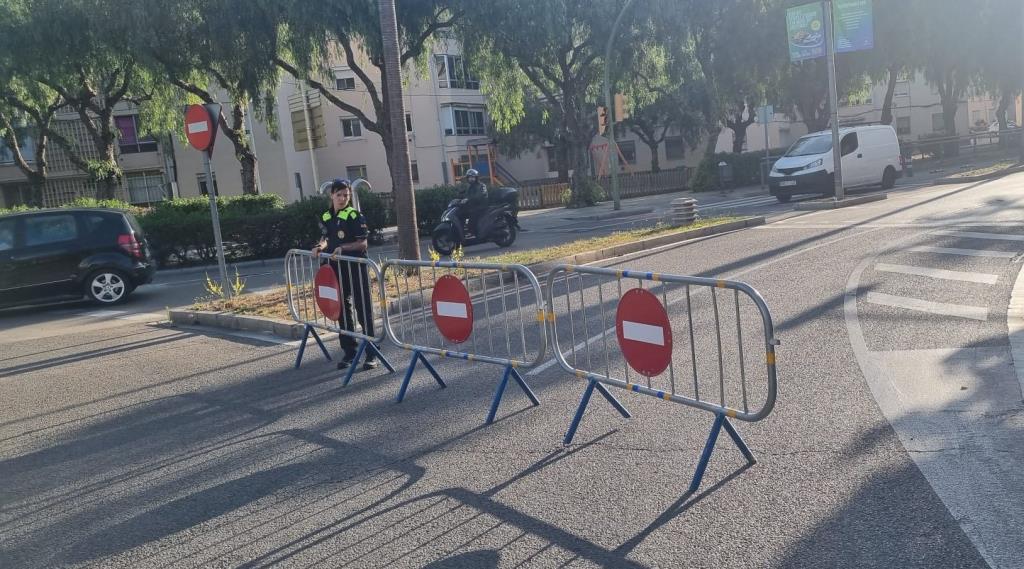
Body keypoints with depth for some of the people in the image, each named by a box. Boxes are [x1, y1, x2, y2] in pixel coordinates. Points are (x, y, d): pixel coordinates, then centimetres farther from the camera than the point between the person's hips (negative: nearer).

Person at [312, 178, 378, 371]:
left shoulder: (355, 215, -8)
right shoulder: (325, 217, 9)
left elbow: (363, 243, -11)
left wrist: (343, 248, -22)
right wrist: (321, 246, 1)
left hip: (355, 267, -6)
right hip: (336, 269, 6)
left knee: (364, 310, -2)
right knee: (342, 310, 12)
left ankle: (371, 354, 4)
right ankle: (349, 351, 23)